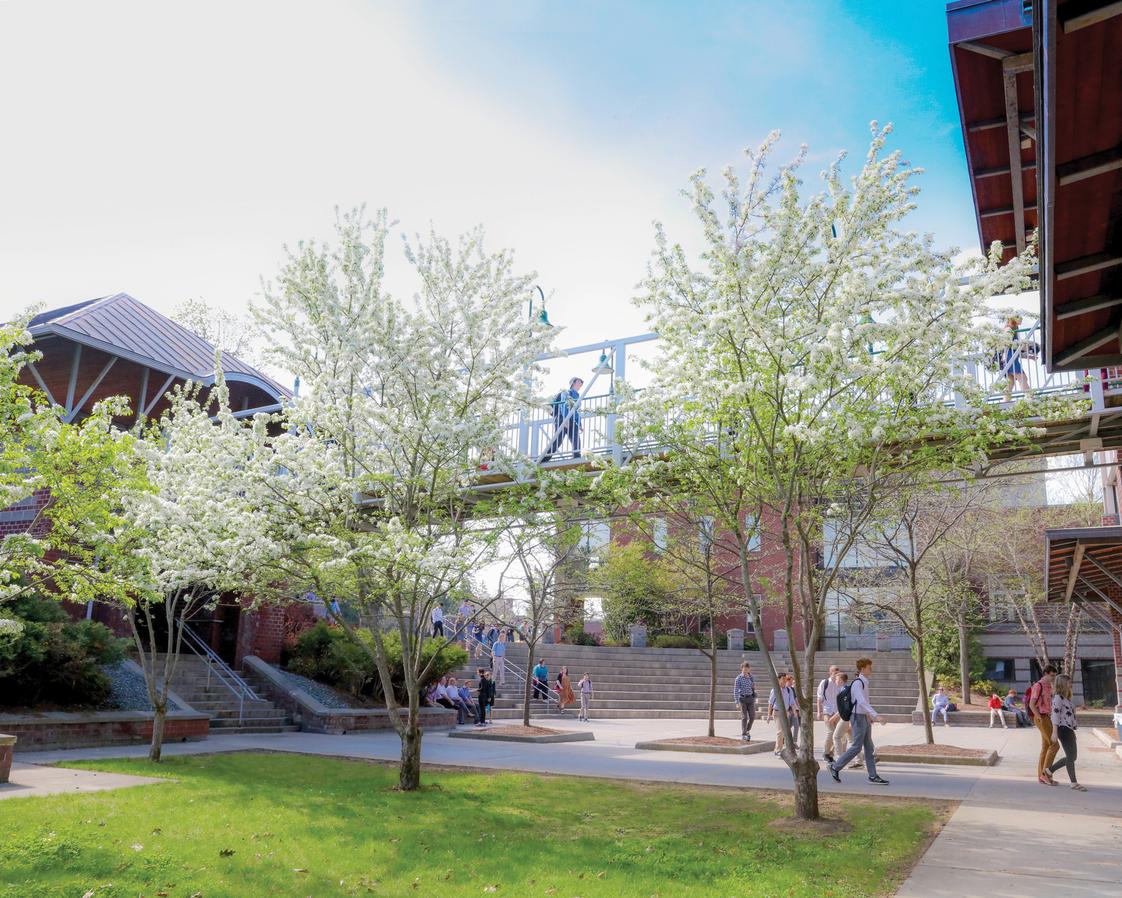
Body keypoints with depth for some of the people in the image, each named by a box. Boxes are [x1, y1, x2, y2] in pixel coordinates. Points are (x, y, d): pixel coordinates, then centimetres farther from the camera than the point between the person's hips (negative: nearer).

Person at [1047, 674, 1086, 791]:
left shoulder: (1066, 698, 19)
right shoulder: (1058, 697, -11)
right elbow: (1055, 715, -17)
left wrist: (1072, 732, 22)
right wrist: (1054, 732, -22)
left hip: (1069, 730, 10)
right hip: (1063, 729, -10)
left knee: (1071, 757, 12)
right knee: (1071, 756, -5)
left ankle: (1048, 771, 23)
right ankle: (1074, 783, 2)